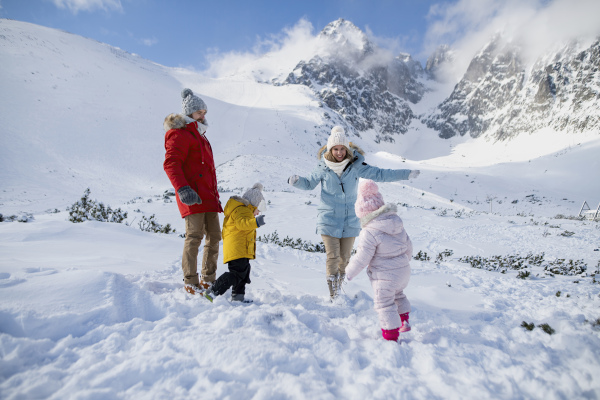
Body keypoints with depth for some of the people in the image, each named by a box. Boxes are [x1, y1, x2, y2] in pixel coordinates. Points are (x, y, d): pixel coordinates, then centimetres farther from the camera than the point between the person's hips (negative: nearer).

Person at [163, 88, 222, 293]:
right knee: (195, 235, -11)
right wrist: (182, 189, -28)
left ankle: (208, 280, 14)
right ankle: (190, 282, -2)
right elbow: (171, 163, -15)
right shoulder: (180, 134, -2)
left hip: (208, 195, 9)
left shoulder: (199, 135, 26)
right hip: (192, 195, -9)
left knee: (214, 235, 6)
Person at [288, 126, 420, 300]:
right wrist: (296, 181, -14)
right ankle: (333, 297, 11)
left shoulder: (356, 165, -8)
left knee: (345, 258, 8)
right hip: (329, 220, -1)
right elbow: (309, 184, 7)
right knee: (333, 257, -5)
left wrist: (406, 174, -3)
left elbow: (379, 174, -1)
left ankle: (339, 284, 33)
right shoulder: (323, 167, -7)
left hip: (350, 221, 1)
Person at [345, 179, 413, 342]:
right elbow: (408, 245, 11)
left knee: (385, 304, 6)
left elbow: (362, 258, -18)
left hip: (385, 276, -8)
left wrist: (350, 272, -1)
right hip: (404, 270, 8)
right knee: (398, 294, 32)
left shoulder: (369, 233, -22)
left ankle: (391, 337, 12)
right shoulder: (398, 222, 1)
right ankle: (404, 321, 37)